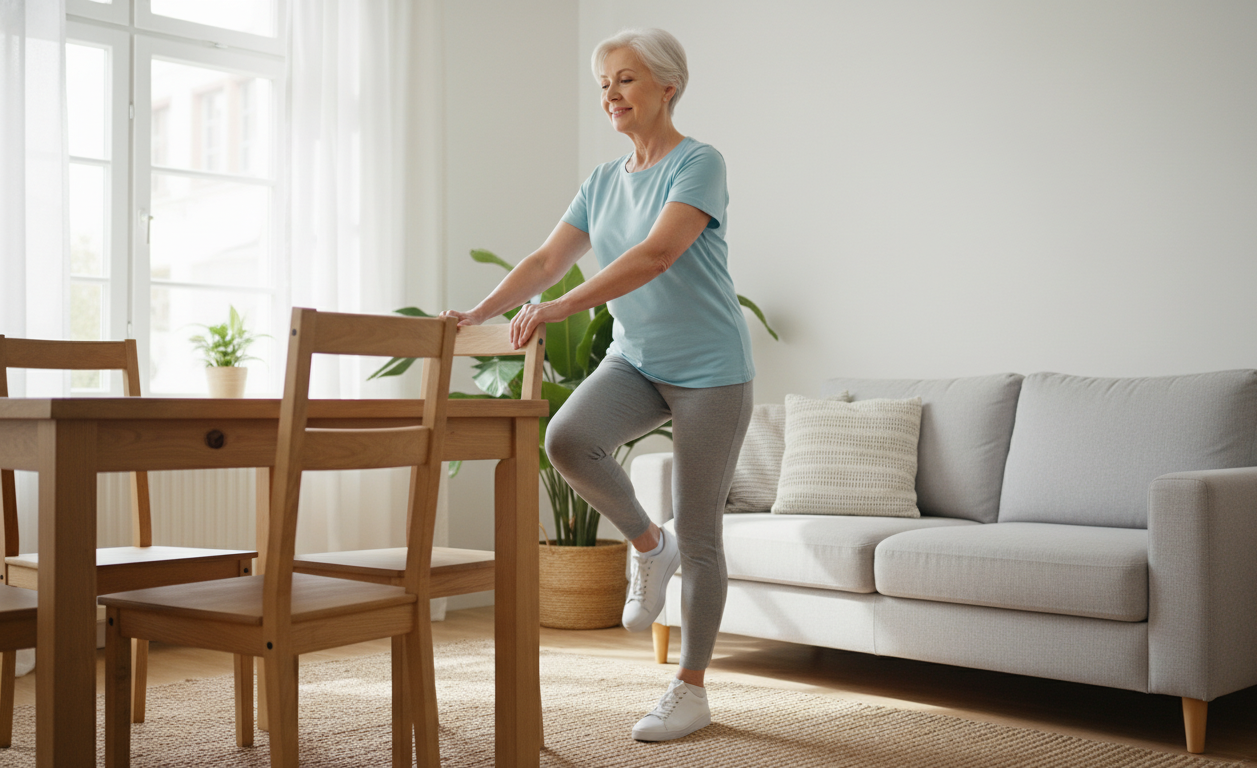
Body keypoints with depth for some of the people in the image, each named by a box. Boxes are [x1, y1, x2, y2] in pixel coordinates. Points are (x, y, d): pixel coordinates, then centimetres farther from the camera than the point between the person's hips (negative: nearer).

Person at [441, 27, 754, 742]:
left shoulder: (699, 164, -12)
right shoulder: (604, 181, 10)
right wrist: (478, 313, -9)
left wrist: (562, 307, -35)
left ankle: (691, 692, 15)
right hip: (637, 360, 6)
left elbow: (657, 256, -27)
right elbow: (546, 261, 5)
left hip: (709, 369, -5)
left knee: (699, 536, 0)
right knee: (567, 437, -25)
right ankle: (648, 546, 3)